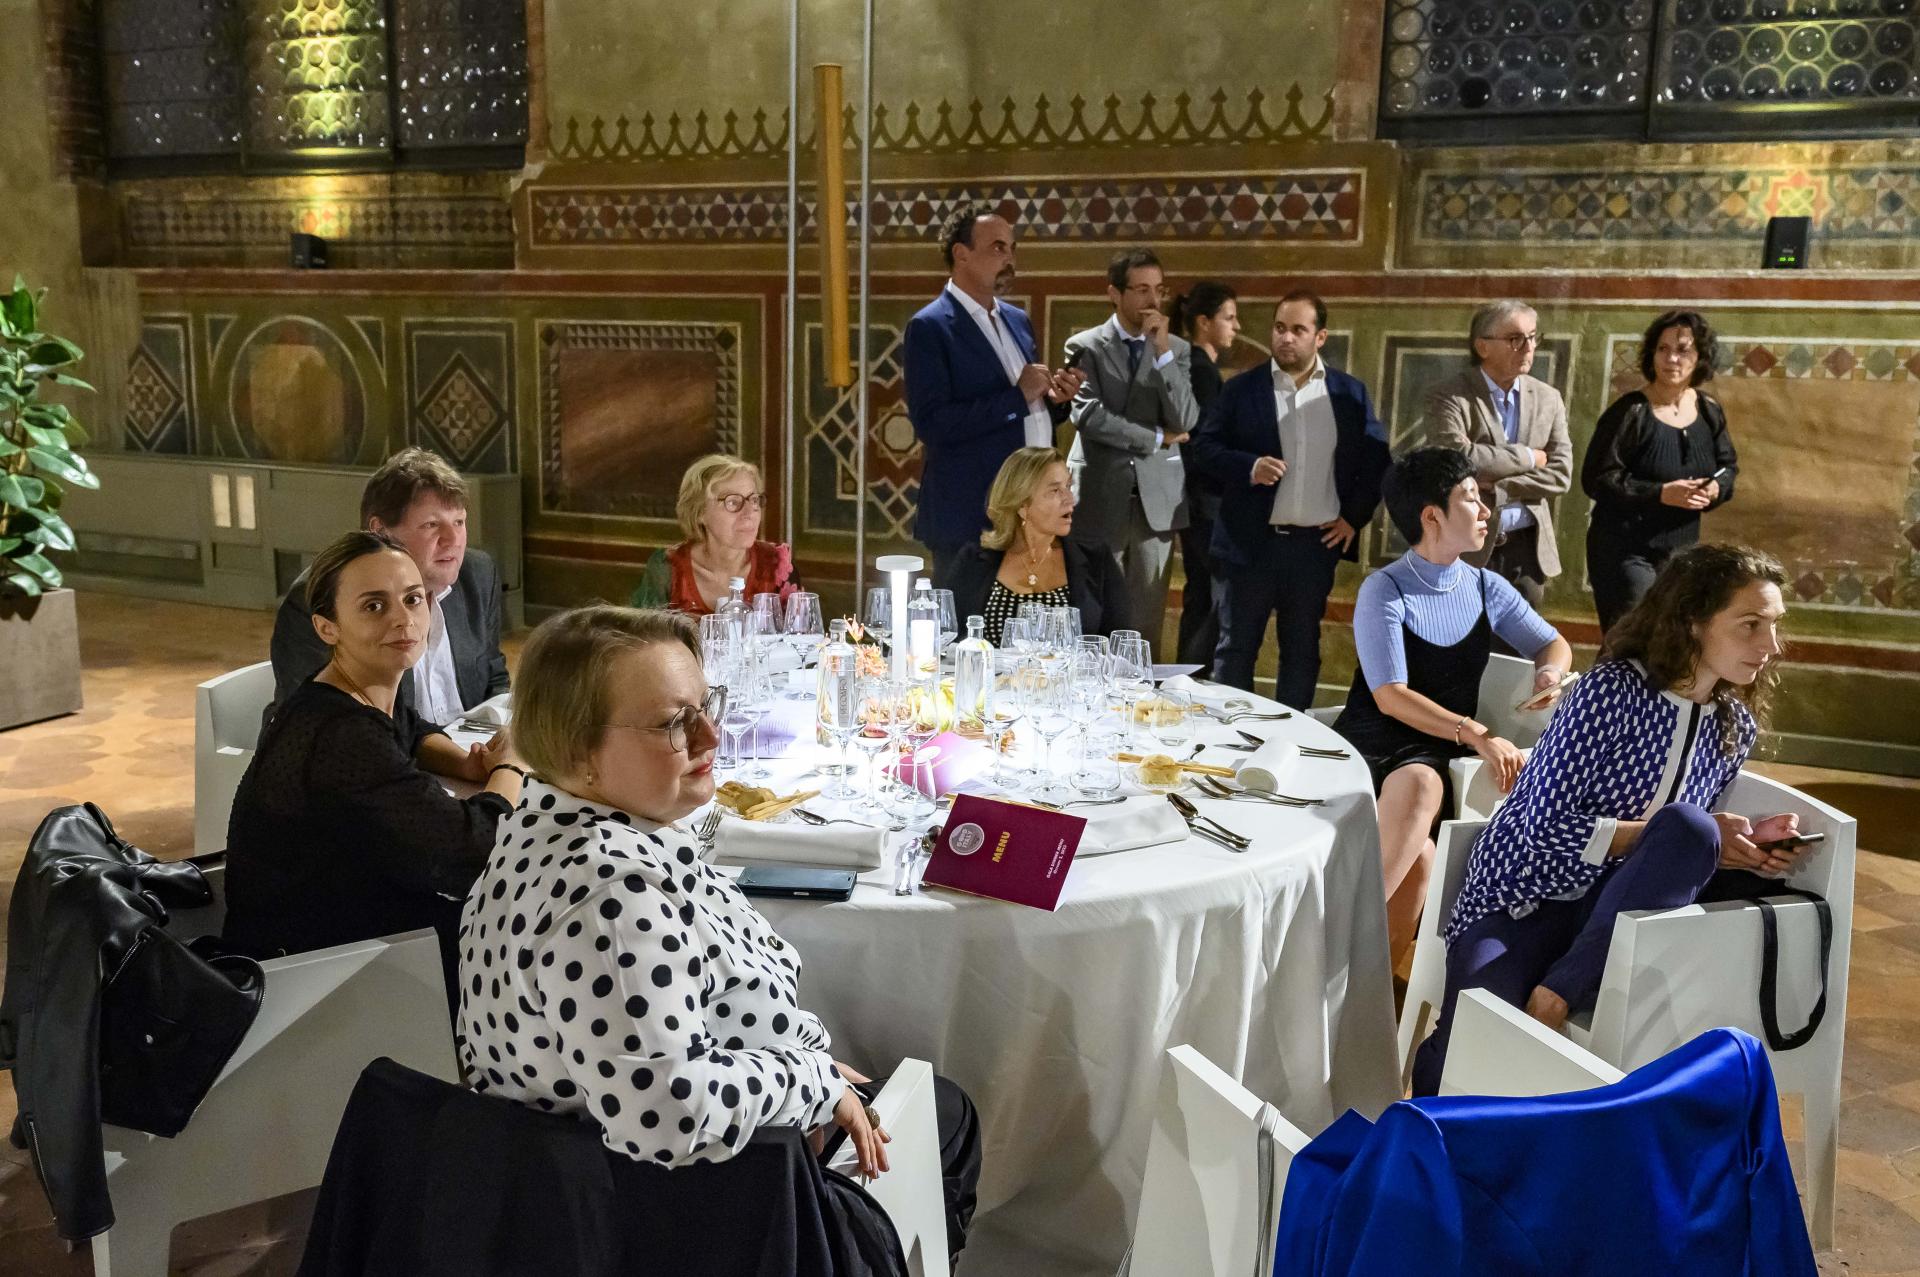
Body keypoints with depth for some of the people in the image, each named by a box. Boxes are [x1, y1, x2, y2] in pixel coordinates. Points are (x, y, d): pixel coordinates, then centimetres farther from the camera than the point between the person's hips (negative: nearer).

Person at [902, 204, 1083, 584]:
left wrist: (1054, 399, -2)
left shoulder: (1018, 320, 14)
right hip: (970, 518, -7)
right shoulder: (930, 327, -9)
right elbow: (930, 424, -20)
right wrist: (1018, 395, -18)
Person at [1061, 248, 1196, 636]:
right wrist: (1156, 438, -6)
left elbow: (1185, 421, -3)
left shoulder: (1176, 348, 9)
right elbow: (1087, 415, -12)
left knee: (1147, 622, 6)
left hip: (1157, 501, 2)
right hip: (1100, 499, -2)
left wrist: (1162, 351, -10)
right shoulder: (1084, 346, 1)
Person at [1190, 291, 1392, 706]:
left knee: (1302, 651, 10)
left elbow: (1377, 459, 11)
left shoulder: (1350, 394, 6)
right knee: (1236, 648, 5)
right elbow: (1205, 446, 0)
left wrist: (1354, 516, 2)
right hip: (1250, 543, -1)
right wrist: (1249, 467, -17)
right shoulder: (1243, 388, 2)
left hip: (1316, 544, 2)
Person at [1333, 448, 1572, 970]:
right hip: (1370, 740, -3)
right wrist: (1476, 734, -25)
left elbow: (1553, 643, 24)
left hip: (1434, 754, 3)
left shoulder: (1488, 588, 10)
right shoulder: (1383, 590, -6)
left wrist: (1550, 671, -2)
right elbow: (1390, 696, -14)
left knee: (1417, 784, -37)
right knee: (1416, 856, -34)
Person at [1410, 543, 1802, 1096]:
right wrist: (1682, 836, -21)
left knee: (1689, 829, -31)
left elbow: (1692, 831, 15)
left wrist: (1741, 840, -7)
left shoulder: (1736, 726, 5)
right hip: (1528, 891, -5)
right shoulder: (1612, 690, -15)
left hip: (1613, 904, 5)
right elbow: (1548, 826, -18)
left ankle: (1556, 997, -24)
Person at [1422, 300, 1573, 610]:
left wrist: (1496, 487, -12)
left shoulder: (1548, 399, 9)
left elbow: (1560, 474, 1)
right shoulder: (1449, 397, -5)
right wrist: (1527, 456, -11)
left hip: (1529, 547, 5)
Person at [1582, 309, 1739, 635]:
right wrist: (1661, 494, -23)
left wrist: (1716, 489, -7)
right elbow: (1596, 479, -14)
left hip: (1681, 553, 6)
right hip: (1626, 551, -6)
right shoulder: (1631, 411, -11)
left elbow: (1729, 467, 17)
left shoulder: (1710, 412, 7)